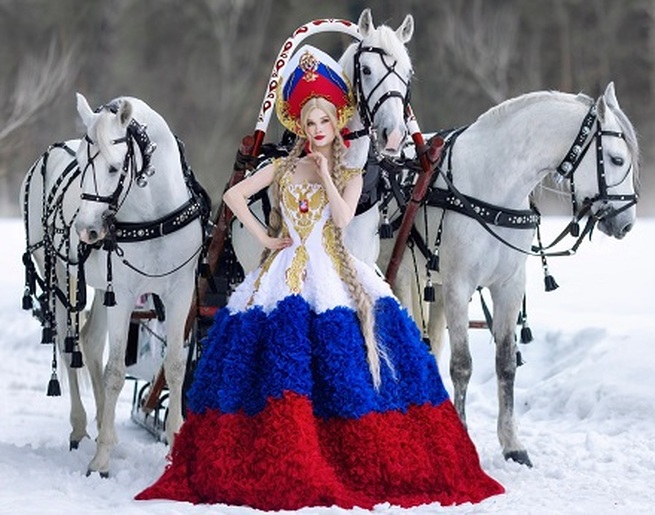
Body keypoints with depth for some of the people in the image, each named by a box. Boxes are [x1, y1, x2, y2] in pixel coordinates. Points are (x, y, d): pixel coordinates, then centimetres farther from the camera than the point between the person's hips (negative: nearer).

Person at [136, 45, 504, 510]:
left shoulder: (350, 175, 7)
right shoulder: (283, 169, 11)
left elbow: (343, 216, -11)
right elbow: (234, 195, 7)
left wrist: (324, 173, -6)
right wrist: (262, 236, 0)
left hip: (331, 275, -1)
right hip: (286, 275, 1)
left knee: (339, 359, -7)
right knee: (283, 353, -9)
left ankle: (365, 466, -2)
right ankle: (281, 466, -6)